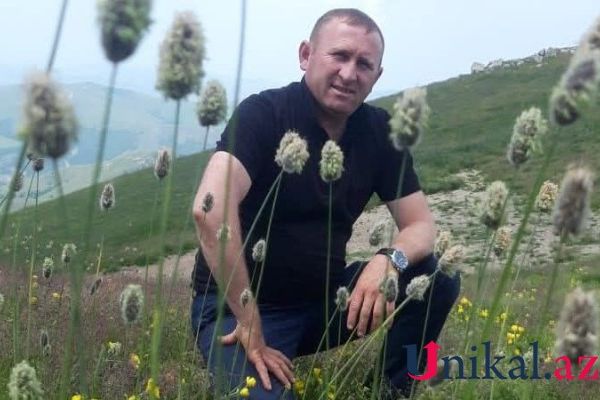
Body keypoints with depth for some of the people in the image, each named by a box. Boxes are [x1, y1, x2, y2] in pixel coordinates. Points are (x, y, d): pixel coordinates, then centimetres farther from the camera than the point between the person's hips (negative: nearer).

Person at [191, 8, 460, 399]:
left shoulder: (380, 131, 0)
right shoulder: (263, 114, -18)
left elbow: (422, 225, 0)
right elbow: (211, 208, -33)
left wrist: (388, 260, -25)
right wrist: (250, 325, -31)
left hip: (323, 296, 6)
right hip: (237, 304, -5)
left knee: (437, 277, -11)